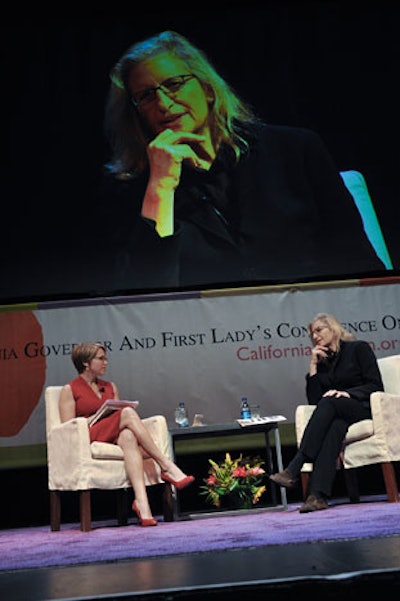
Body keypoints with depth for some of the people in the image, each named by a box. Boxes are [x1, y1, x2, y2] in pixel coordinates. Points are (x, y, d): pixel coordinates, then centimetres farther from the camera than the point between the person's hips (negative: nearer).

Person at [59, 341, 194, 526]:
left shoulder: (110, 387, 24)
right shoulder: (69, 390, 8)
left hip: (114, 438, 4)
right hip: (88, 440, -4)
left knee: (128, 437, -37)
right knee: (128, 413, -30)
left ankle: (141, 501, -54)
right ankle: (166, 467, -34)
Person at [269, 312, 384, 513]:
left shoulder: (359, 348, 7)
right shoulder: (322, 362, 21)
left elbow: (376, 385, -2)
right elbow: (313, 400, 11)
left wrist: (347, 393, -18)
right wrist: (313, 365, 7)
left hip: (365, 409, -3)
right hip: (338, 415, 3)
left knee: (329, 403, -34)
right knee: (334, 427, -35)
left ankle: (294, 469, -44)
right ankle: (318, 495, -53)